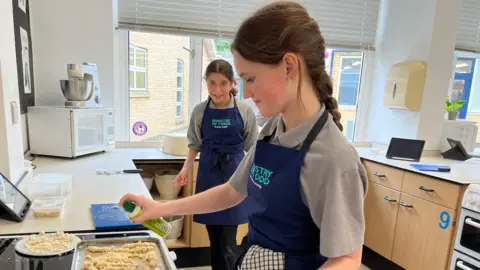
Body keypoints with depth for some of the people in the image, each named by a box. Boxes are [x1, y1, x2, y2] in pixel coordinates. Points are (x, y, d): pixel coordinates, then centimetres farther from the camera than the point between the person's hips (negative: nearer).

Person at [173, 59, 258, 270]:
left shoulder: (245, 111, -7)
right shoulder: (199, 111, -2)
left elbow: (252, 148, 2)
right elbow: (195, 144, 9)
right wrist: (186, 168, -3)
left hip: (234, 174, -2)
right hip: (208, 174, 2)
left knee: (228, 240, 3)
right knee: (213, 236, 14)